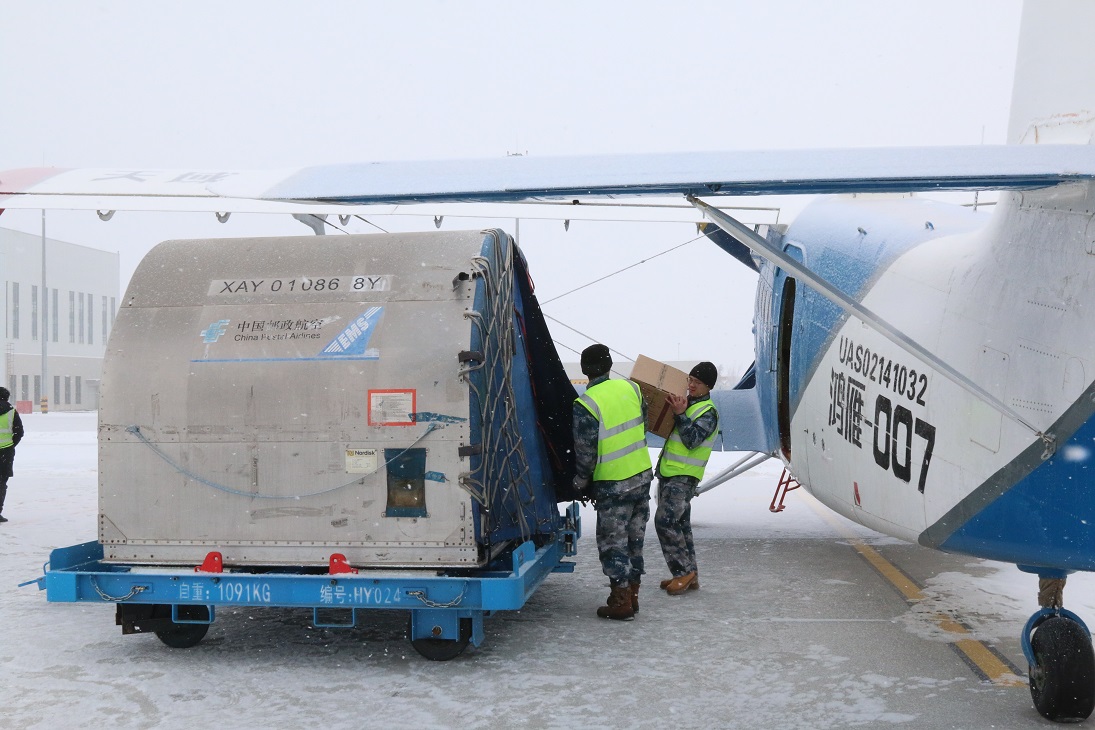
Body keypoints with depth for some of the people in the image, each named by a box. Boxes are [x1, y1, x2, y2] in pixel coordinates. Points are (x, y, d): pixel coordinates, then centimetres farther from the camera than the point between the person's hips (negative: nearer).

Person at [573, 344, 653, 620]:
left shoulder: (586, 405, -18)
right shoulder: (630, 387, 0)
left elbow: (585, 453, -15)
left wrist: (580, 484, 0)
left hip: (613, 485, -6)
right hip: (643, 475, 6)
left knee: (612, 542, 5)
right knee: (634, 538, 16)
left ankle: (621, 602, 8)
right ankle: (632, 594, 25)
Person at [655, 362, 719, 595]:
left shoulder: (708, 412, -11)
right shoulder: (686, 403, 15)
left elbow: (692, 440, -22)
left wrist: (679, 414, -25)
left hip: (684, 477, -9)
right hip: (668, 472, 9)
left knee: (665, 521, -15)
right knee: (679, 524, 11)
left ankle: (684, 571, -8)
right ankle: (689, 575, 17)